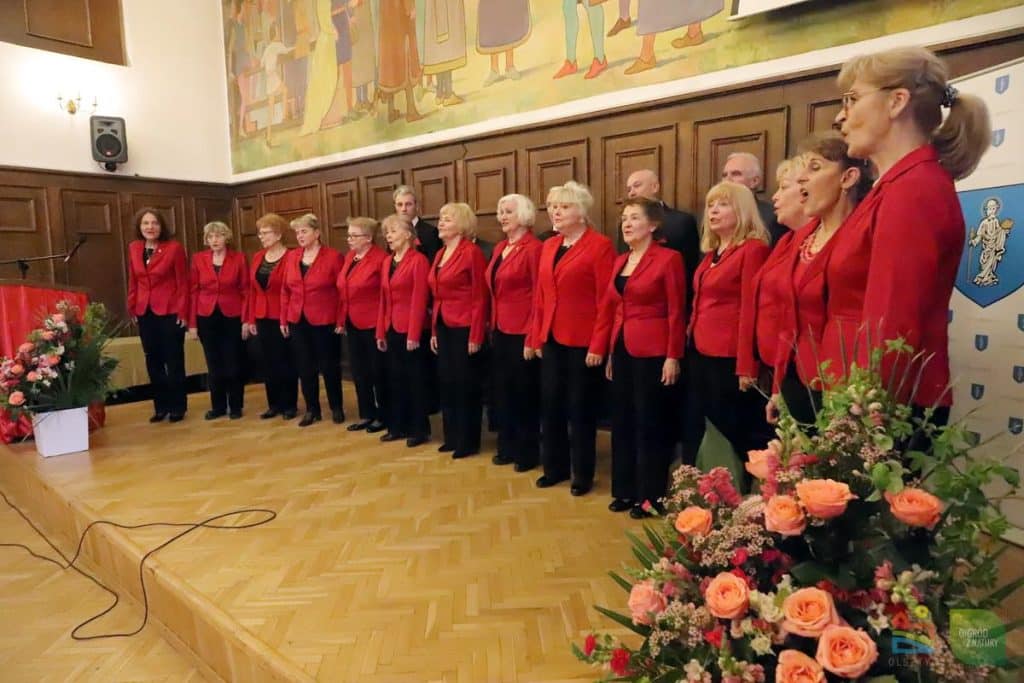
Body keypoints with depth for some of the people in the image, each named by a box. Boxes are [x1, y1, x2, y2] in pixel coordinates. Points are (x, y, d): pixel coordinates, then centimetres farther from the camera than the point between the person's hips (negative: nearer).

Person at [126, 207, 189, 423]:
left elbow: (182, 282, -8)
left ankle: (178, 407, 14)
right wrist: (132, 309, 8)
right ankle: (161, 406, 21)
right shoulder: (134, 248, 7)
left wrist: (183, 312, -11)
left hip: (170, 312, -5)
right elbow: (133, 281, 12)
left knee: (174, 361, 4)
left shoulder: (174, 248, -7)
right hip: (145, 313, 5)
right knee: (153, 361, 10)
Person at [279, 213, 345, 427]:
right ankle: (312, 410, 22)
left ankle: (337, 408, 22)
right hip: (297, 321, 5)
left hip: (324, 321, -4)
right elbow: (285, 290, 10)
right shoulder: (291, 257, 6)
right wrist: (283, 319, 7)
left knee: (329, 366, 7)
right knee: (305, 367, 10)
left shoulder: (332, 257, -8)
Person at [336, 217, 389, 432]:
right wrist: (341, 321, 11)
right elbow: (343, 292, 13)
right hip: (353, 324, 8)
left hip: (373, 324, -8)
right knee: (358, 371, 13)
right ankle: (367, 415, 26)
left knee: (378, 371, 4)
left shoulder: (380, 258, -14)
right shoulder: (349, 257, 10)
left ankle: (383, 416, 18)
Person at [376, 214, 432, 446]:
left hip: (411, 331, -7)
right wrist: (380, 332, 9)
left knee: (415, 380, 3)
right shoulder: (386, 262, 12)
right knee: (396, 379, 13)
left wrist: (413, 334, -18)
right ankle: (398, 426, 25)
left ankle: (420, 429, 14)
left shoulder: (418, 260, -11)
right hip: (392, 329, 7)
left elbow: (419, 300, -15)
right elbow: (383, 300, 13)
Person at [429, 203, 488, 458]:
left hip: (464, 328, -8)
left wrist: (476, 335, -17)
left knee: (466, 385, 2)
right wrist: (434, 331, 13)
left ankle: (468, 442, 15)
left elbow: (480, 296, -14)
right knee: (447, 383, 13)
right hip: (444, 328, 8)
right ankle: (452, 437, 26)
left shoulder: (472, 252, -11)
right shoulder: (440, 254, 13)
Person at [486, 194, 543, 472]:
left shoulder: (533, 248, -13)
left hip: (522, 332, -8)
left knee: (524, 393, 4)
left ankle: (528, 452, 19)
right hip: (500, 330, 8)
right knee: (502, 390, 15)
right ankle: (507, 447, 29)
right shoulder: (500, 247, 13)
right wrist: (492, 326, 13)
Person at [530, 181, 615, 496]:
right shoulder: (549, 246, 13)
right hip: (552, 338, 6)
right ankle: (555, 467, 29)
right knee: (550, 404, 12)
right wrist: (537, 336, 10)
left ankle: (583, 473, 21)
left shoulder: (600, 245, -9)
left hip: (582, 340, -6)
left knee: (580, 407, 5)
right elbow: (540, 295, 13)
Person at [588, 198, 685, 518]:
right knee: (622, 421, 13)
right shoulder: (620, 261, 12)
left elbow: (676, 312, -12)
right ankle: (626, 490, 27)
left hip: (652, 353, -7)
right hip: (622, 350, 7)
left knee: (650, 423, 3)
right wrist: (603, 349, 11)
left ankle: (650, 496, 17)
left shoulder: (668, 259, -9)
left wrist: (673, 357, -14)